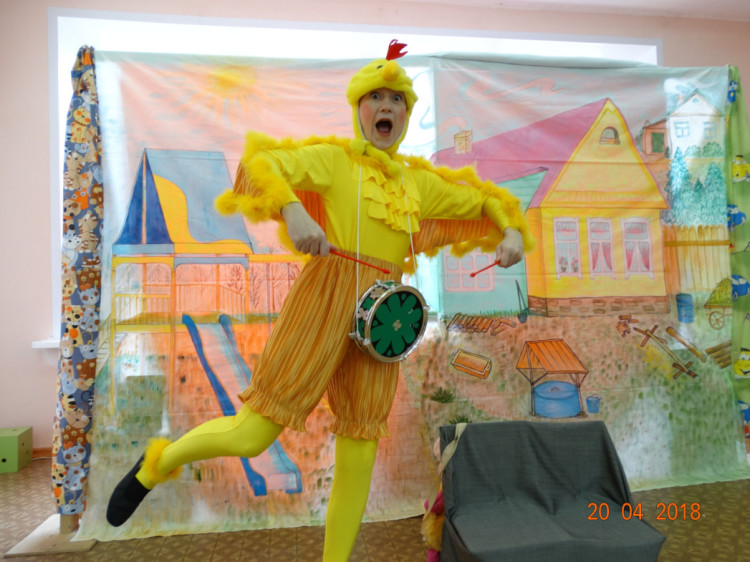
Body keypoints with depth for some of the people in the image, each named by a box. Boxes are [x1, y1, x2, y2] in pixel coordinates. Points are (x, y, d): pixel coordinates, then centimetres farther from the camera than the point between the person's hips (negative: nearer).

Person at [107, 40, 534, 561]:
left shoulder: (420, 181, 18)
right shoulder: (334, 157, 5)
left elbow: (485, 202, 25)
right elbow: (261, 163, -9)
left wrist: (513, 233, 6)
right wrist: (292, 211, -27)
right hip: (326, 297, -4)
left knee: (358, 459, 7)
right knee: (251, 435, -5)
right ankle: (159, 463, 27)